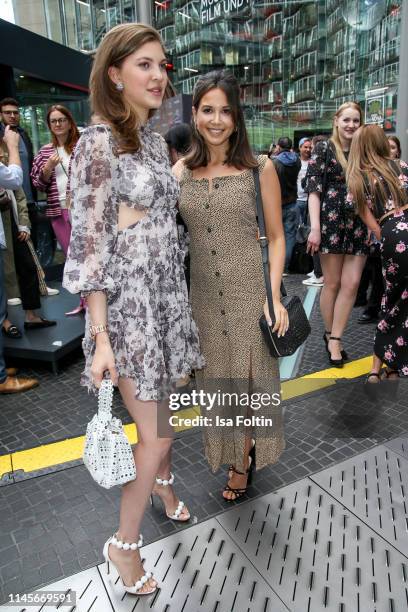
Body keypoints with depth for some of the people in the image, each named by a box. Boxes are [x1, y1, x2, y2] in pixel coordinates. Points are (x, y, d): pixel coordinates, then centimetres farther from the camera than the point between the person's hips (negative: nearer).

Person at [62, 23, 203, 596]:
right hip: (128, 298, -7)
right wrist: (101, 337, -18)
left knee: (162, 403, 20)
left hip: (167, 291, 7)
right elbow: (89, 245, -15)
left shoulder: (156, 142, 12)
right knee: (156, 432, 0)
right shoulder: (97, 144, -11)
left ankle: (164, 481, 48)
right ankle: (124, 543, 24)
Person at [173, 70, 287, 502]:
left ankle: (242, 463, 36)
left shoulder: (260, 168, -4)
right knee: (216, 378, 14)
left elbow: (276, 237, -2)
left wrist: (274, 296, -11)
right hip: (203, 293, 3)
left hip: (249, 291, -3)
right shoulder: (180, 172, 4)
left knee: (247, 375, 11)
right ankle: (239, 453, 40)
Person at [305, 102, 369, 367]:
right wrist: (315, 227, -16)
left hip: (359, 225, 4)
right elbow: (314, 189, -7)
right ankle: (330, 334, 20)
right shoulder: (324, 149, 1)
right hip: (331, 222, -4)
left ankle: (335, 338, 8)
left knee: (351, 284, -1)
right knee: (332, 283, 3)